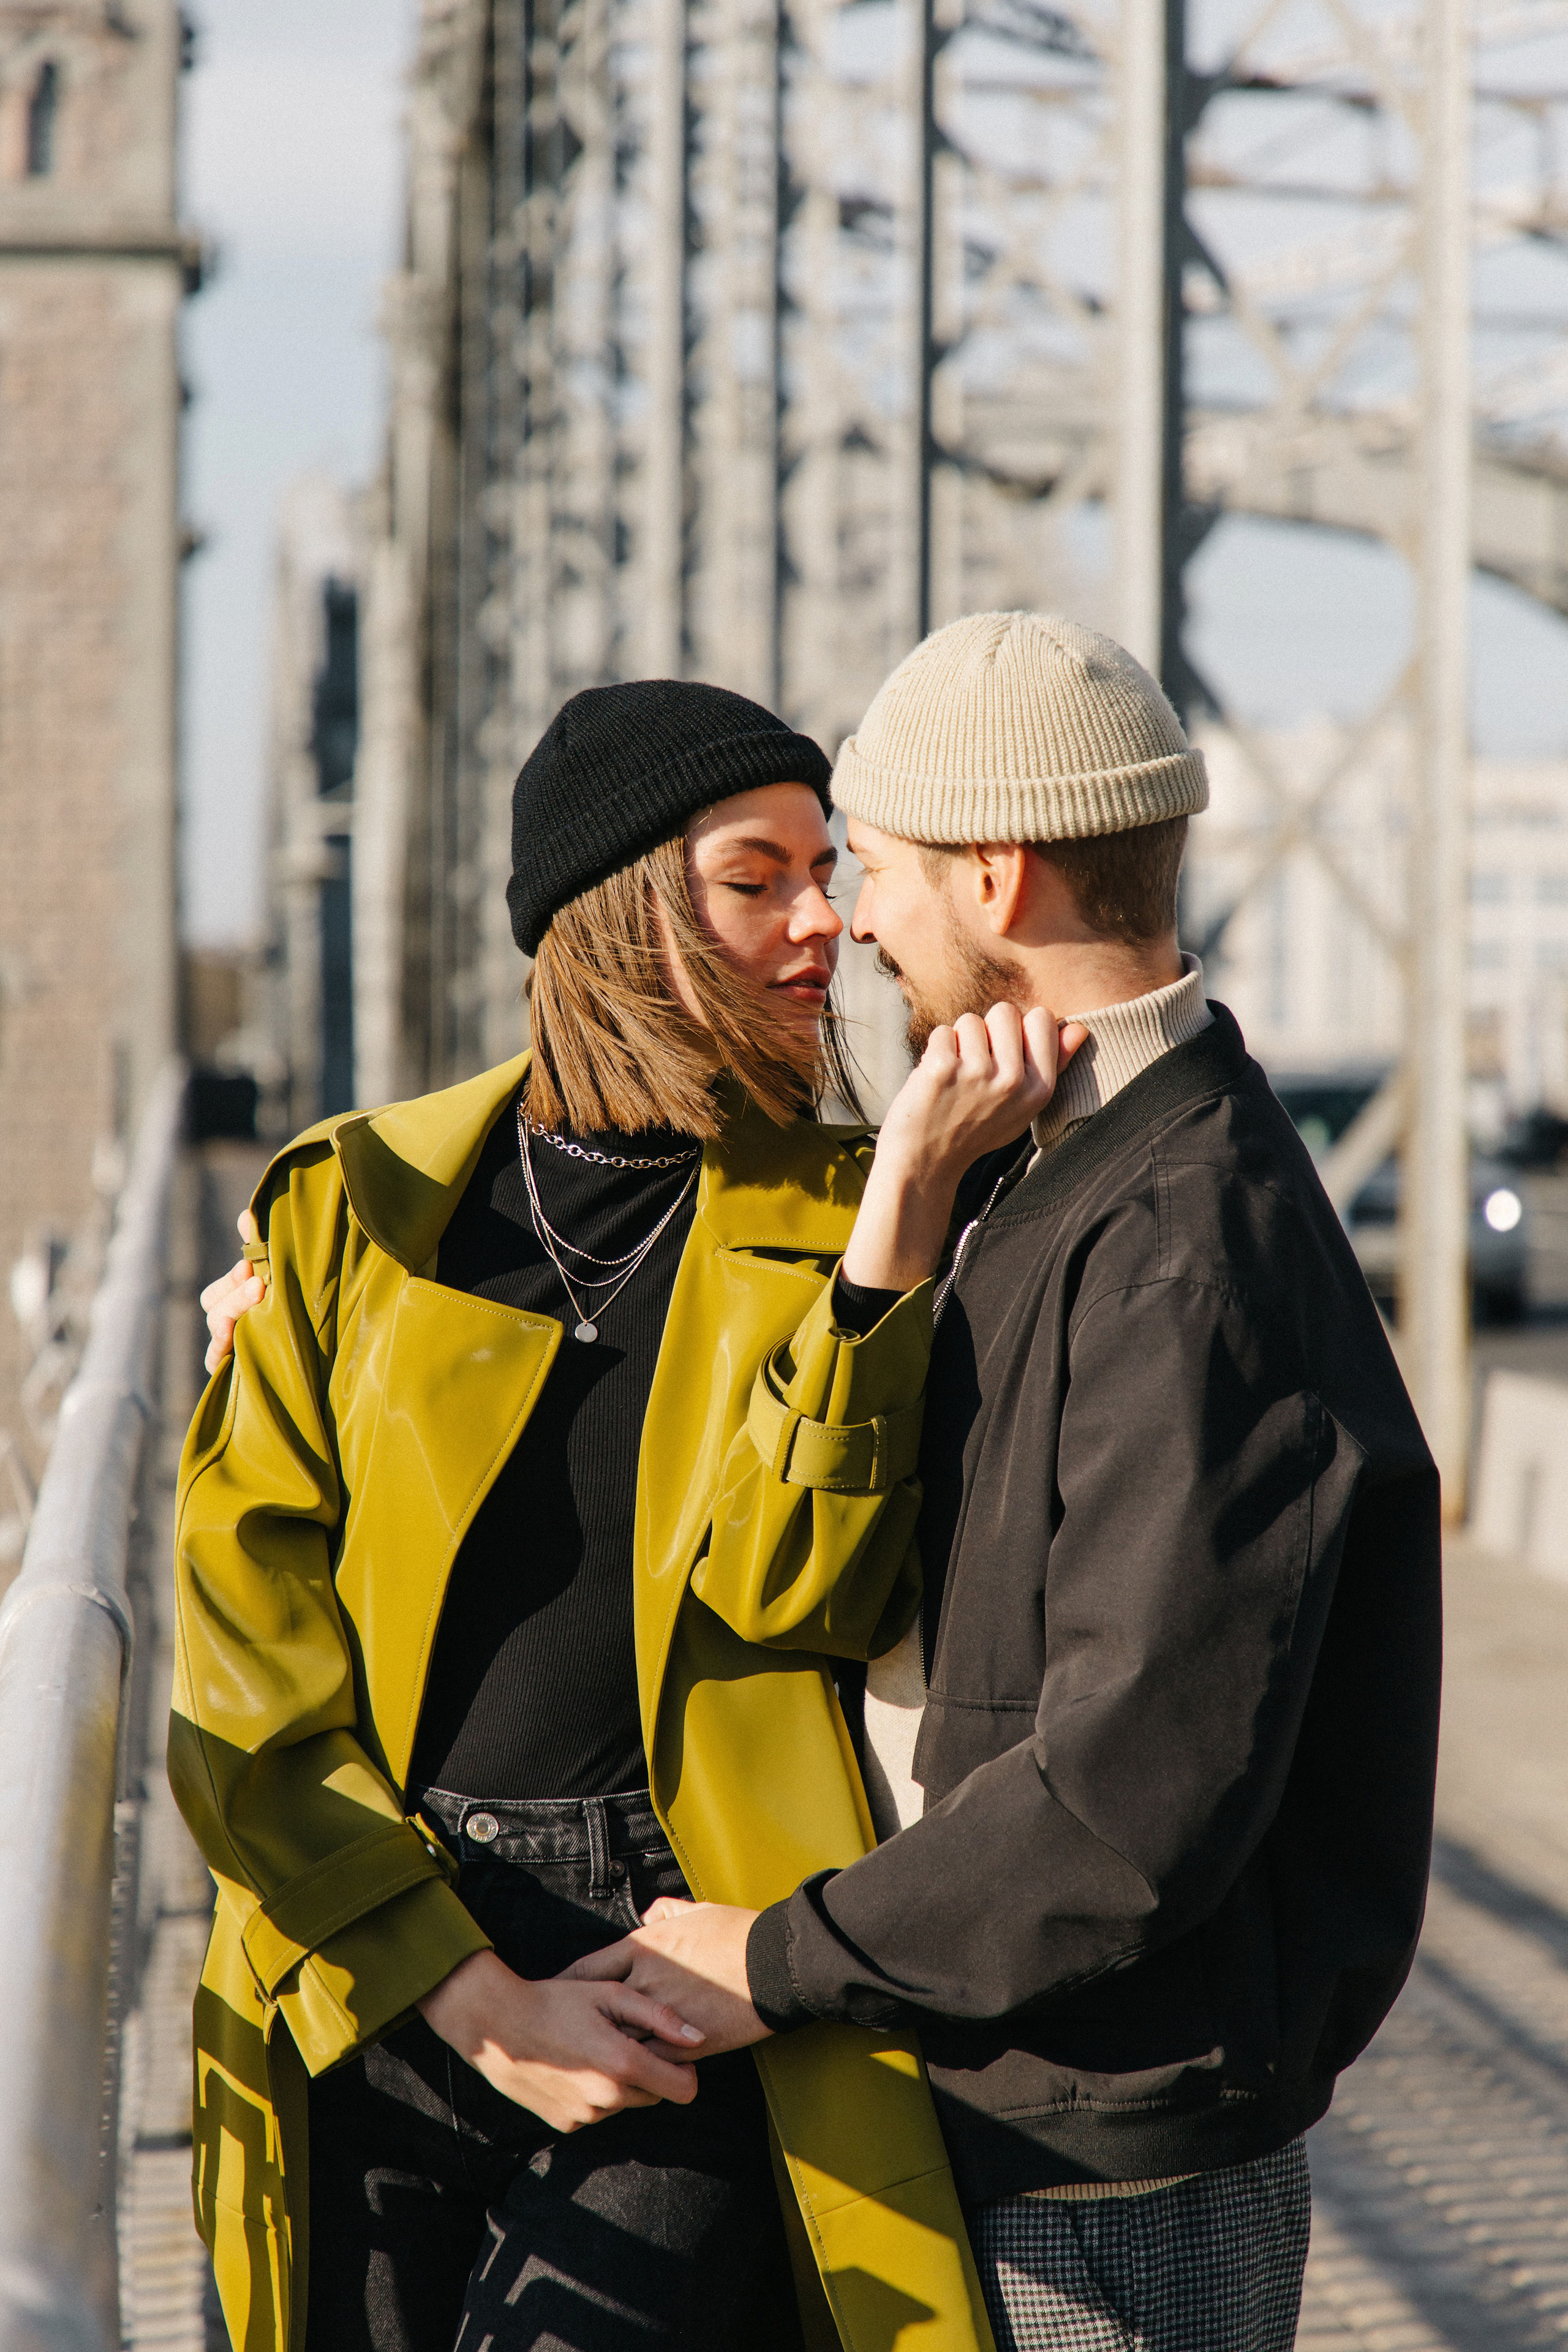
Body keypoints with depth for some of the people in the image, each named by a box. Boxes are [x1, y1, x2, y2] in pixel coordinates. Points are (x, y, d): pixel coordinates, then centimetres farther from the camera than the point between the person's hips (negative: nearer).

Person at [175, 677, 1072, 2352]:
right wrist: (472, 1997, -8)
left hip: (688, 2010, -2)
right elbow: (243, 1644, 0)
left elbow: (780, 1592, -12)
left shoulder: (844, 1220, 5)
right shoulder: (358, 1205, 6)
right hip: (363, 2000, 2)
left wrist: (909, 1192, -16)